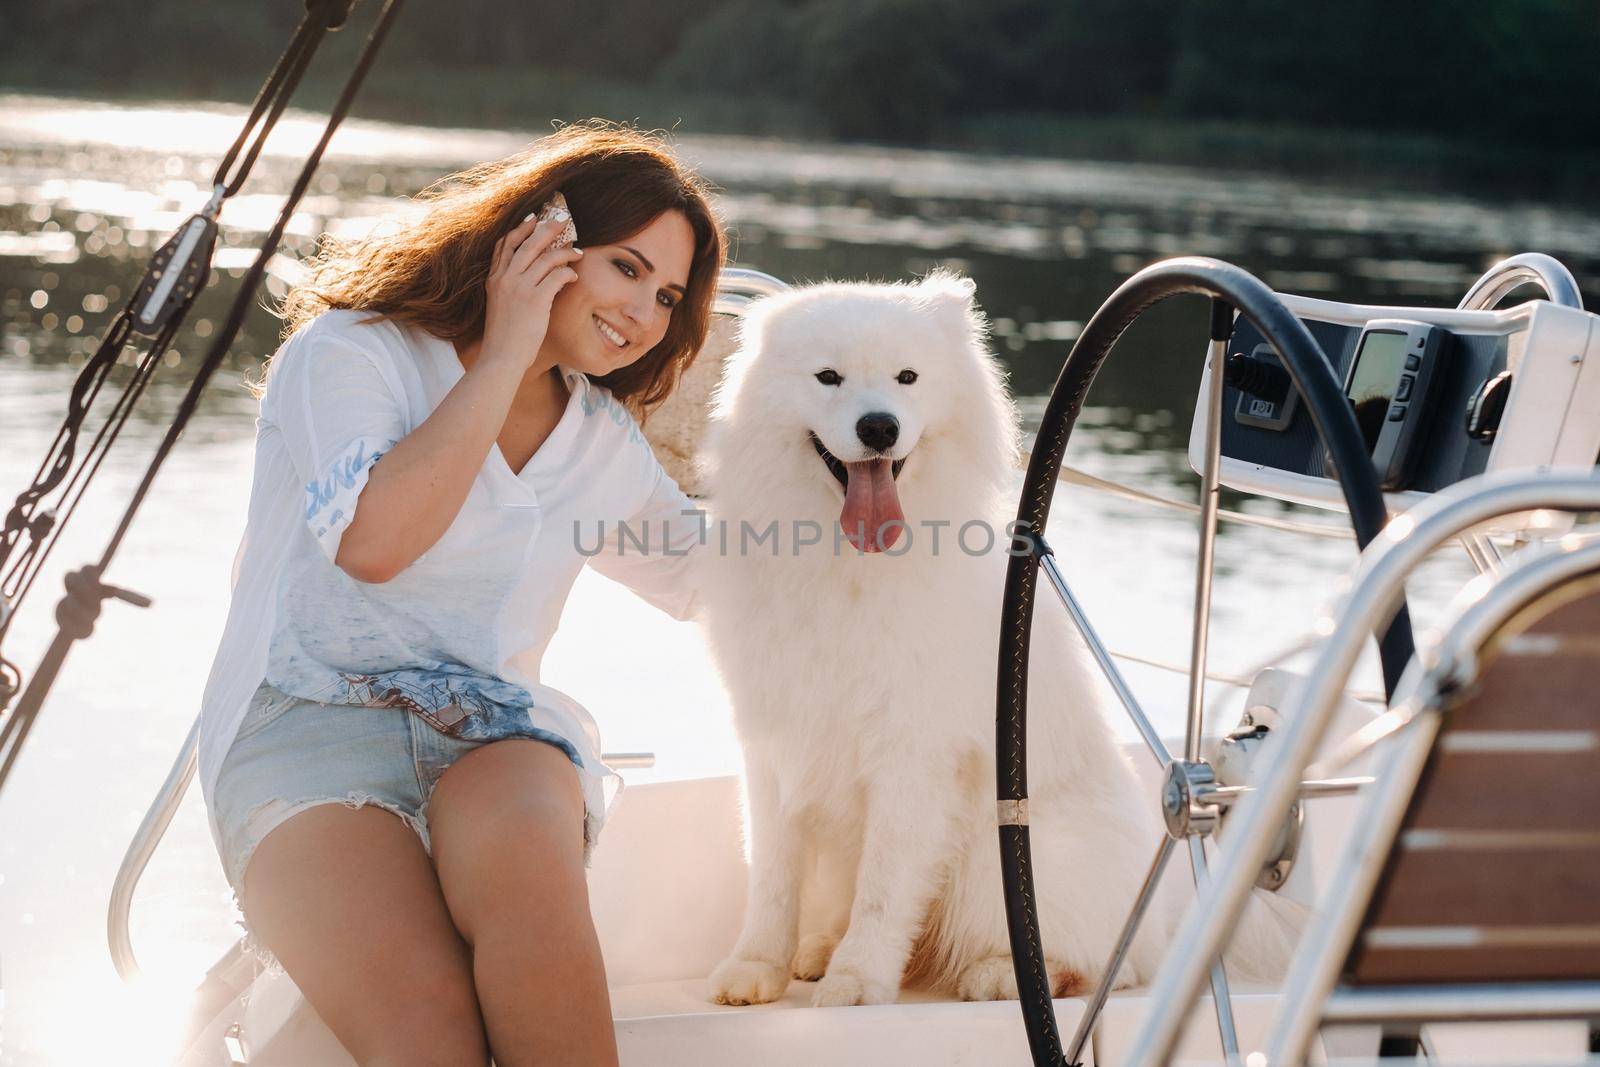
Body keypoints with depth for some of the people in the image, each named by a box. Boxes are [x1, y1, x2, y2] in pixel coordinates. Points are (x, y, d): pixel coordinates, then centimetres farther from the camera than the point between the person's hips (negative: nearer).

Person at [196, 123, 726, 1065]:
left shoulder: (608, 447, 20)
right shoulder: (351, 350, 3)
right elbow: (373, 541, -14)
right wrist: (504, 356, -7)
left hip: (493, 734, 4)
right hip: (308, 727, -4)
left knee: (522, 862, -37)